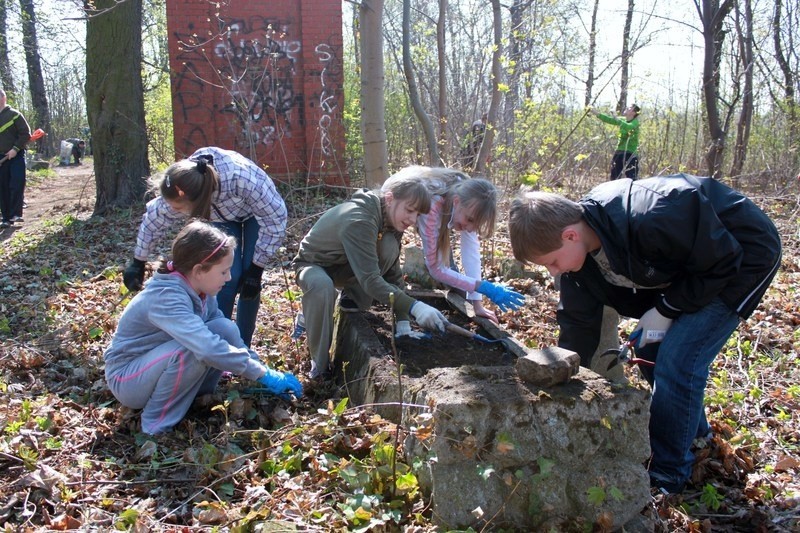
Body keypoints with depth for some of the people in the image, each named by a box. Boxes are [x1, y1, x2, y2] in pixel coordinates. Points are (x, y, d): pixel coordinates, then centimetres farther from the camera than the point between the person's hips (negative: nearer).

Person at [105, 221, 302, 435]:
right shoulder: (166, 297, -32)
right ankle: (156, 423, -13)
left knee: (226, 330, -14)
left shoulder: (200, 290, -7)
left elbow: (228, 335, 2)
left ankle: (190, 400, 1)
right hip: (127, 378, -7)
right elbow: (208, 349, -45)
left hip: (159, 363, 7)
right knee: (194, 349, -34)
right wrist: (264, 374, -38)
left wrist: (262, 371, -9)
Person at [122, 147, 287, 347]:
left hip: (258, 211, -2)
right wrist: (137, 264, 2)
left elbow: (276, 218, -30)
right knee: (229, 276, -13)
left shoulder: (242, 178, -46)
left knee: (249, 281, -8)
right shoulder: (181, 192, -32)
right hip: (224, 215, 2)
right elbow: (154, 220, -9)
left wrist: (255, 270, -25)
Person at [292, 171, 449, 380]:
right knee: (322, 286, -42)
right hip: (313, 264, -6)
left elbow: (393, 273, -13)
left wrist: (403, 324, -19)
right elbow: (370, 279, -43)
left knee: (390, 246, -21)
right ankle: (319, 362, -20)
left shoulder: (390, 220, -13)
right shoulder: (358, 220, -37)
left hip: (345, 266, 6)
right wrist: (414, 307, -50)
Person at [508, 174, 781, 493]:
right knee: (647, 348, 8)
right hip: (690, 259, 8)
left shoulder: (649, 222, -40)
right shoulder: (578, 246, -13)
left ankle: (667, 474, 2)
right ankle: (692, 429, 34)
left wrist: (665, 310, -20)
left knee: (676, 361, -15)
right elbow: (578, 324, -6)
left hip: (744, 254, -8)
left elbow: (723, 261, -25)